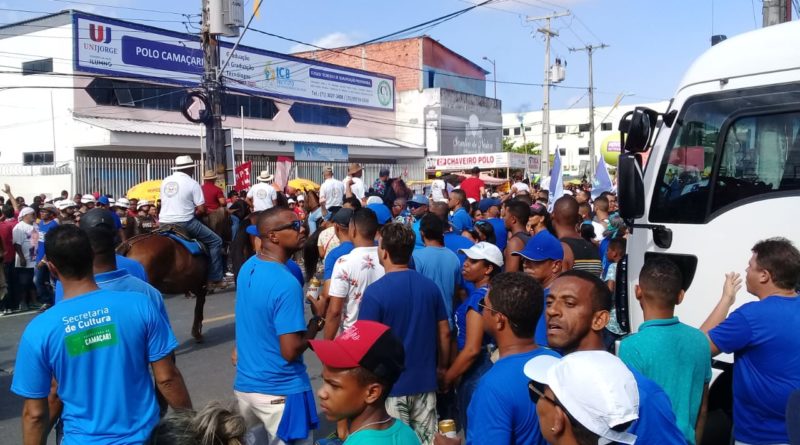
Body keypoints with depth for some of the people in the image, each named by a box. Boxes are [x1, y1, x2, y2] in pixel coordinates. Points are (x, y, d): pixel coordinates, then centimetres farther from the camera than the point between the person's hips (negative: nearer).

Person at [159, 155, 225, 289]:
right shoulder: (192, 183, -7)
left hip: (164, 223, 6)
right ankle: (215, 279, 2)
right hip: (184, 223, -6)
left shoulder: (165, 181, 10)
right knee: (215, 241, 6)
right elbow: (201, 209, -9)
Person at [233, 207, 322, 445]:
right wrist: (313, 327, -9)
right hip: (280, 391, -8)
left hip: (245, 384, 8)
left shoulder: (248, 267, 1)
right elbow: (290, 352, -25)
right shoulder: (286, 284, -26)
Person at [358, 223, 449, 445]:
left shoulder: (375, 291, -16)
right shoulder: (430, 286, -2)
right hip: (425, 380, 4)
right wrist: (442, 366, 19)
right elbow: (444, 332, 5)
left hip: (390, 384, -4)